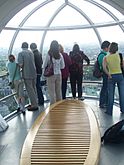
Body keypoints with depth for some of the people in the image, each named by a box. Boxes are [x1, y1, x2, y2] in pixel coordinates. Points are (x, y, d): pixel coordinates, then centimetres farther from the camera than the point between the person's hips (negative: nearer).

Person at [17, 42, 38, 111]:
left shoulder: (21, 53, -9)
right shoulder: (31, 53, 8)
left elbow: (21, 64, -18)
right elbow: (33, 62, 10)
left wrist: (20, 66, 3)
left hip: (27, 74, -6)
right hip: (34, 73, 6)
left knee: (30, 90, 1)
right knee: (34, 88, 15)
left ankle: (35, 105, 4)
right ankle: (34, 103, 24)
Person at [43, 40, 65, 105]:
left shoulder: (49, 55, -11)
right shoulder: (60, 55, -1)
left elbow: (44, 66, -3)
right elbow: (62, 66, 8)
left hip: (51, 75, -4)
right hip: (58, 74, 4)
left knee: (52, 92, 3)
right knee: (58, 91, 13)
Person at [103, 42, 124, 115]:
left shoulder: (106, 58, -7)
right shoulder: (118, 55, -7)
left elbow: (104, 68, -18)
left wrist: (109, 75, -11)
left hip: (111, 77, 0)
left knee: (111, 94, 6)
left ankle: (109, 111, 10)